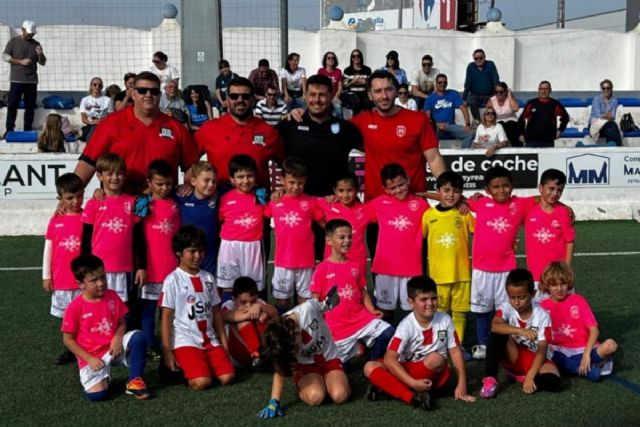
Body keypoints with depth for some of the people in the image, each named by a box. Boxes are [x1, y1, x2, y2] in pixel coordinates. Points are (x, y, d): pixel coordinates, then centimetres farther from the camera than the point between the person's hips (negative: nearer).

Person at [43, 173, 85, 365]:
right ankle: (71, 349, 26)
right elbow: (48, 250, 5)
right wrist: (46, 276, 4)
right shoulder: (55, 221, 1)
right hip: (61, 280, 3)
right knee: (67, 317, 13)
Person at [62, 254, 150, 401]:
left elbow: (122, 323, 6)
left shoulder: (112, 296, -1)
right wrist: (89, 359, -14)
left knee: (138, 337, -27)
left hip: (114, 347, 3)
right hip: (92, 357, -3)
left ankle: (134, 381, -11)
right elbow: (68, 339, -8)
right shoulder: (75, 307, -13)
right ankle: (103, 375, 14)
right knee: (97, 394, -24)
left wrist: (118, 339, -17)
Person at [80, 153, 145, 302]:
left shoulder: (132, 203, 3)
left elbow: (138, 238, 6)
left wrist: (141, 267, 4)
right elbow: (86, 240, 3)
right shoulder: (93, 205, -1)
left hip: (124, 269, 1)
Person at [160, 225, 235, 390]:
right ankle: (183, 367, 7)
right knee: (201, 382, -23)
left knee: (227, 377, -13)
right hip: (185, 340, -5)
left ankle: (202, 365, 13)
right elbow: (166, 317, -5)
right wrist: (167, 351, -8)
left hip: (210, 339, 5)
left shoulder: (208, 278, 10)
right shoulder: (172, 280, -5)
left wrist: (223, 340, 10)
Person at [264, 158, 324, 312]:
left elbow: (324, 223, 1)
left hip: (306, 260, -1)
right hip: (283, 260, 1)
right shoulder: (275, 202, 0)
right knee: (281, 297, 15)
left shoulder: (311, 202, -3)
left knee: (305, 298, 12)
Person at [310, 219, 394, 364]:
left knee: (387, 332, -15)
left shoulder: (356, 266, 6)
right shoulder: (322, 269, -9)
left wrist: (373, 311, -5)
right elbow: (315, 301, -7)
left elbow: (363, 292, 10)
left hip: (360, 318, 4)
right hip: (336, 325, -3)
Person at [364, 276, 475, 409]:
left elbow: (455, 352, -2)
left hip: (435, 374, 1)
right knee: (370, 367, -22)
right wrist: (413, 383, -32)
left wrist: (461, 385, -10)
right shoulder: (407, 326, -15)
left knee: (436, 358, -33)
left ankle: (390, 389, -25)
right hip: (407, 371, -1)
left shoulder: (445, 320, -7)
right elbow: (389, 359, -22)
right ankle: (413, 397, -37)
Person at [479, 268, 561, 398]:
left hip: (533, 359, 0)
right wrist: (520, 330, -52)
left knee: (552, 381, -32)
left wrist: (530, 377, -26)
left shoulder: (542, 316, -14)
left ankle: (522, 376, -4)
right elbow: (494, 326, -37)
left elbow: (541, 350, -17)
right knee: (498, 333, -30)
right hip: (513, 357, 0)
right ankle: (490, 378, -23)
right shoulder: (506, 308, -14)